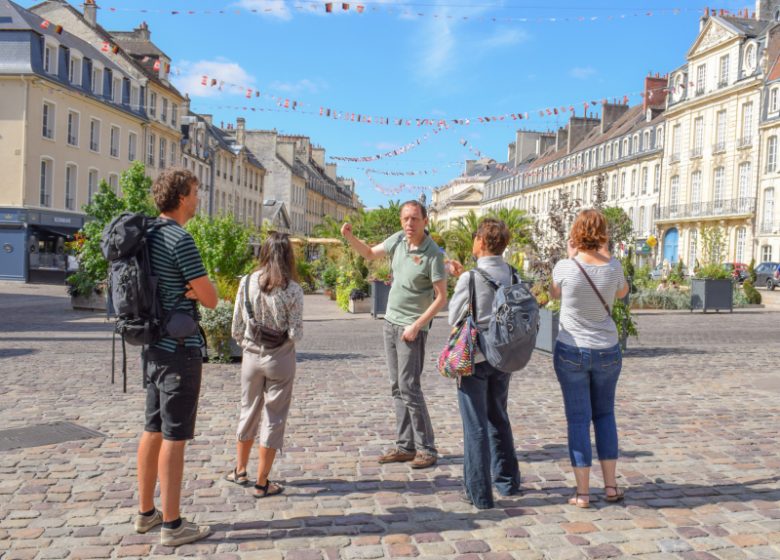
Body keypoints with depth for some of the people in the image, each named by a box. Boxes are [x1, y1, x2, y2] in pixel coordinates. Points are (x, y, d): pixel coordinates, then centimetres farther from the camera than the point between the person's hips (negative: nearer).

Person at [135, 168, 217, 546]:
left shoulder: (149, 236, 10)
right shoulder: (180, 239, -17)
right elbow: (211, 299, -14)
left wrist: (189, 289, 4)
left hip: (154, 346, 9)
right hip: (181, 349, -9)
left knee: (153, 430, 16)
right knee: (174, 437, -2)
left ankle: (146, 512, 27)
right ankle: (172, 525, 6)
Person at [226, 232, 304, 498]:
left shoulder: (247, 282, -6)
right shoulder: (292, 289, -15)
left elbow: (237, 327, -2)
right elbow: (295, 333, -14)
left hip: (251, 356, 3)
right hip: (280, 359, -3)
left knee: (248, 412, 20)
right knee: (273, 418, 7)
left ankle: (240, 471, 34)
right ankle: (262, 483, 13)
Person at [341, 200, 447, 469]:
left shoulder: (433, 254, -16)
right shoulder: (398, 239, 3)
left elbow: (441, 298, -15)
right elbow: (370, 254, 19)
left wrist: (416, 326, -19)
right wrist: (350, 238, 2)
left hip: (412, 327, -7)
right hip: (391, 321, 7)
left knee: (409, 387, -9)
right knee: (397, 387, 9)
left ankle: (426, 449, 1)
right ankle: (405, 446, 16)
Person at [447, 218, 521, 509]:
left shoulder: (470, 278, -17)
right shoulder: (512, 275, -2)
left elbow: (454, 318, -9)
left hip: (473, 357, -5)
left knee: (475, 425, 4)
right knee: (498, 418, 21)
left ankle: (479, 493, 10)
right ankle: (507, 481, 32)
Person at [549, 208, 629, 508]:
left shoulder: (564, 267, -14)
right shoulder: (613, 267, -8)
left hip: (571, 351, -2)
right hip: (607, 351, 2)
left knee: (578, 419, 5)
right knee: (605, 414, 18)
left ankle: (582, 491, 9)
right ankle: (611, 484, 20)